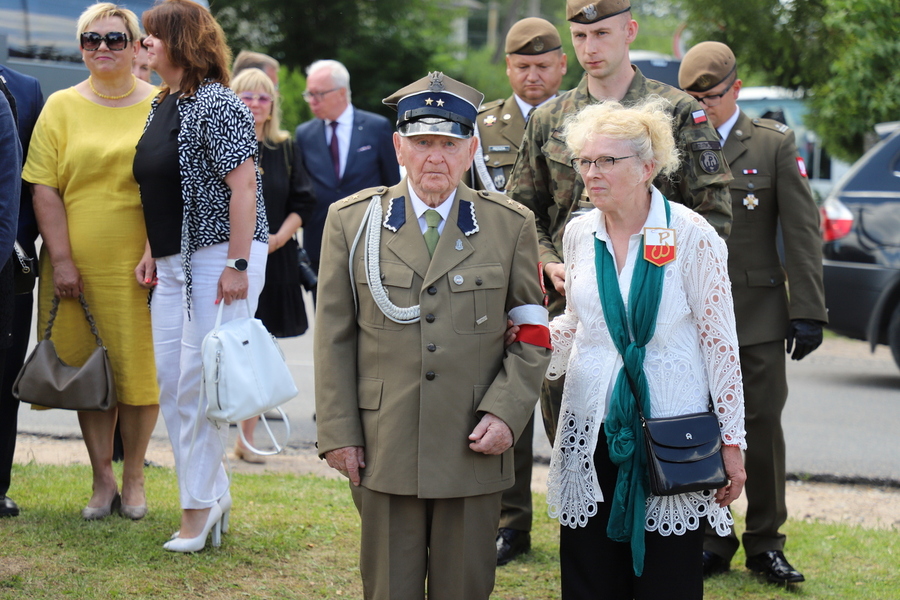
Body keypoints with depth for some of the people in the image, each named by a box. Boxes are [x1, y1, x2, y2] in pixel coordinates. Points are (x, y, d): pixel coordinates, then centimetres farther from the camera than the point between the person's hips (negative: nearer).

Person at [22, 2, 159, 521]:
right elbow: (45, 188, 1)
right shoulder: (62, 107, 5)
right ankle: (102, 481, 13)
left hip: (139, 265, -1)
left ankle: (134, 477, 16)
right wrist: (61, 259, -7)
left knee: (140, 368, 2)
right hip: (78, 268, 1)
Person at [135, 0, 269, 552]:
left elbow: (244, 185, -19)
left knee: (199, 382, -7)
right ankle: (215, 497, 18)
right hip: (175, 262, 9)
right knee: (169, 382, 9)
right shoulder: (163, 105, 14)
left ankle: (200, 506, 2)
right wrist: (152, 251, 16)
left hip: (220, 256, -9)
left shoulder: (216, 104, -14)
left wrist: (237, 264, -22)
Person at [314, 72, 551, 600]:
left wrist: (505, 413, -8)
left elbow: (534, 335, 6)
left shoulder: (511, 225, 5)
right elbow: (333, 337, 5)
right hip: (383, 449, 0)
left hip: (474, 449, 0)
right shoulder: (352, 221, 4)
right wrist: (338, 432, 0)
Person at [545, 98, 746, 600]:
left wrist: (732, 444, -7)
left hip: (670, 426, -4)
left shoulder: (691, 236, -8)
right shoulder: (579, 234, 6)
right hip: (593, 429, 4)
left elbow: (720, 341, -6)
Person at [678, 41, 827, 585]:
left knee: (762, 429, 2)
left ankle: (765, 544, 12)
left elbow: (802, 232, 0)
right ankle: (712, 542, 15)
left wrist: (808, 311, -6)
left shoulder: (775, 144, 2)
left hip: (758, 314, -1)